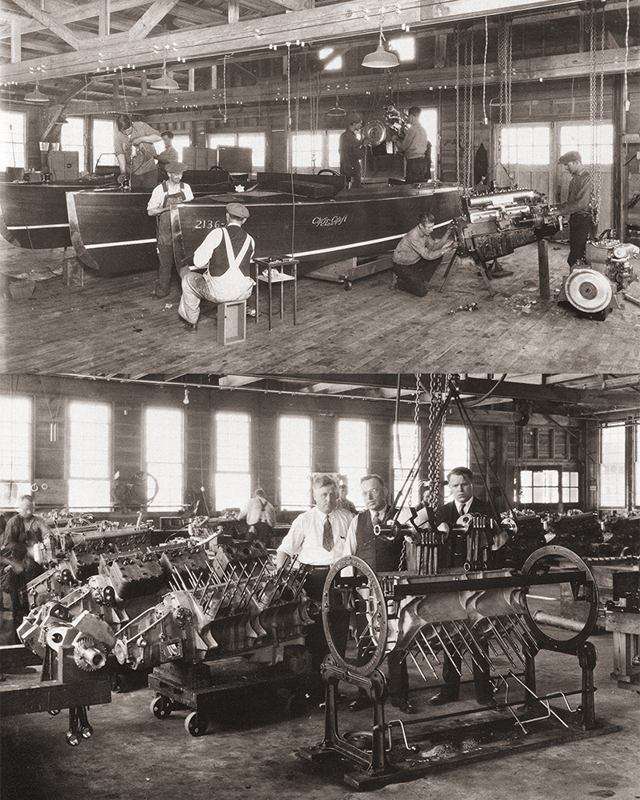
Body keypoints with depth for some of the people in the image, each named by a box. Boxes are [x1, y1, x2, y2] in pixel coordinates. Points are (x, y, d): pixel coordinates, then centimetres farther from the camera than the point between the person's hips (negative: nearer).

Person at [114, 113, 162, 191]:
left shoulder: (141, 126, -6)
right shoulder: (117, 137, -2)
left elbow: (158, 137, -8)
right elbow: (120, 154, -9)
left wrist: (141, 139, -20)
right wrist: (123, 172, -20)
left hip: (149, 169, -2)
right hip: (132, 172, 2)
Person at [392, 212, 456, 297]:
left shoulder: (425, 232, -6)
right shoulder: (413, 236, -32)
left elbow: (433, 247, -9)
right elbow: (427, 255, -33)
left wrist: (445, 237, -24)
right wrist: (445, 249, -37)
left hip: (415, 262, 9)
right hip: (402, 266, -8)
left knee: (438, 257, -5)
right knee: (422, 291, -18)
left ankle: (422, 280, 7)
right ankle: (400, 283, 6)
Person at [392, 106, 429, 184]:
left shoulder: (413, 129, -10)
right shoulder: (423, 130, 16)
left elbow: (403, 147, -9)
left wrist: (395, 140, 9)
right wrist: (399, 138, 27)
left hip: (413, 162, -9)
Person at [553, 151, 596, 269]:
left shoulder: (586, 179, -15)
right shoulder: (574, 179, 14)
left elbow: (582, 203, -21)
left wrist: (562, 211, -18)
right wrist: (558, 207, 8)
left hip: (584, 220, -10)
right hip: (574, 219, 10)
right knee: (573, 251, 14)